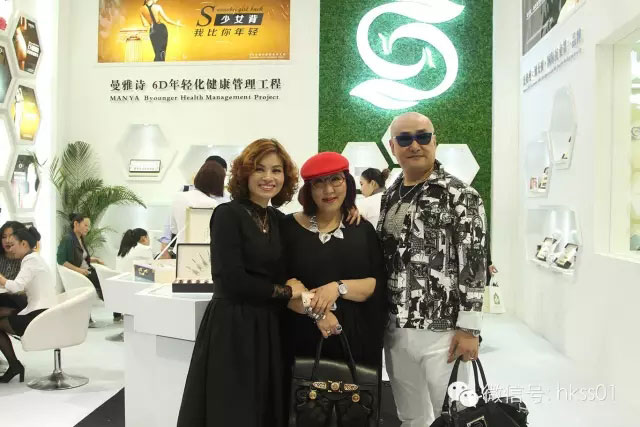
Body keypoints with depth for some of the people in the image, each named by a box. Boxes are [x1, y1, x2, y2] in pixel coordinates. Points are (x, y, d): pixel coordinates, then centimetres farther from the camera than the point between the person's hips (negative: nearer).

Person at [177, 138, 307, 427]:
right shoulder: (228, 214, -10)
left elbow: (283, 276, 11)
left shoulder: (279, 219, 9)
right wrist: (285, 292, -7)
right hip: (231, 328, -6)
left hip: (269, 329, 6)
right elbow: (231, 280, -18)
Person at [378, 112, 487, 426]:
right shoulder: (389, 197, 10)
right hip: (395, 329, 6)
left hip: (443, 331, -5)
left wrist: (469, 328, -14)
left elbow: (474, 265, -12)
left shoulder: (460, 196, -9)